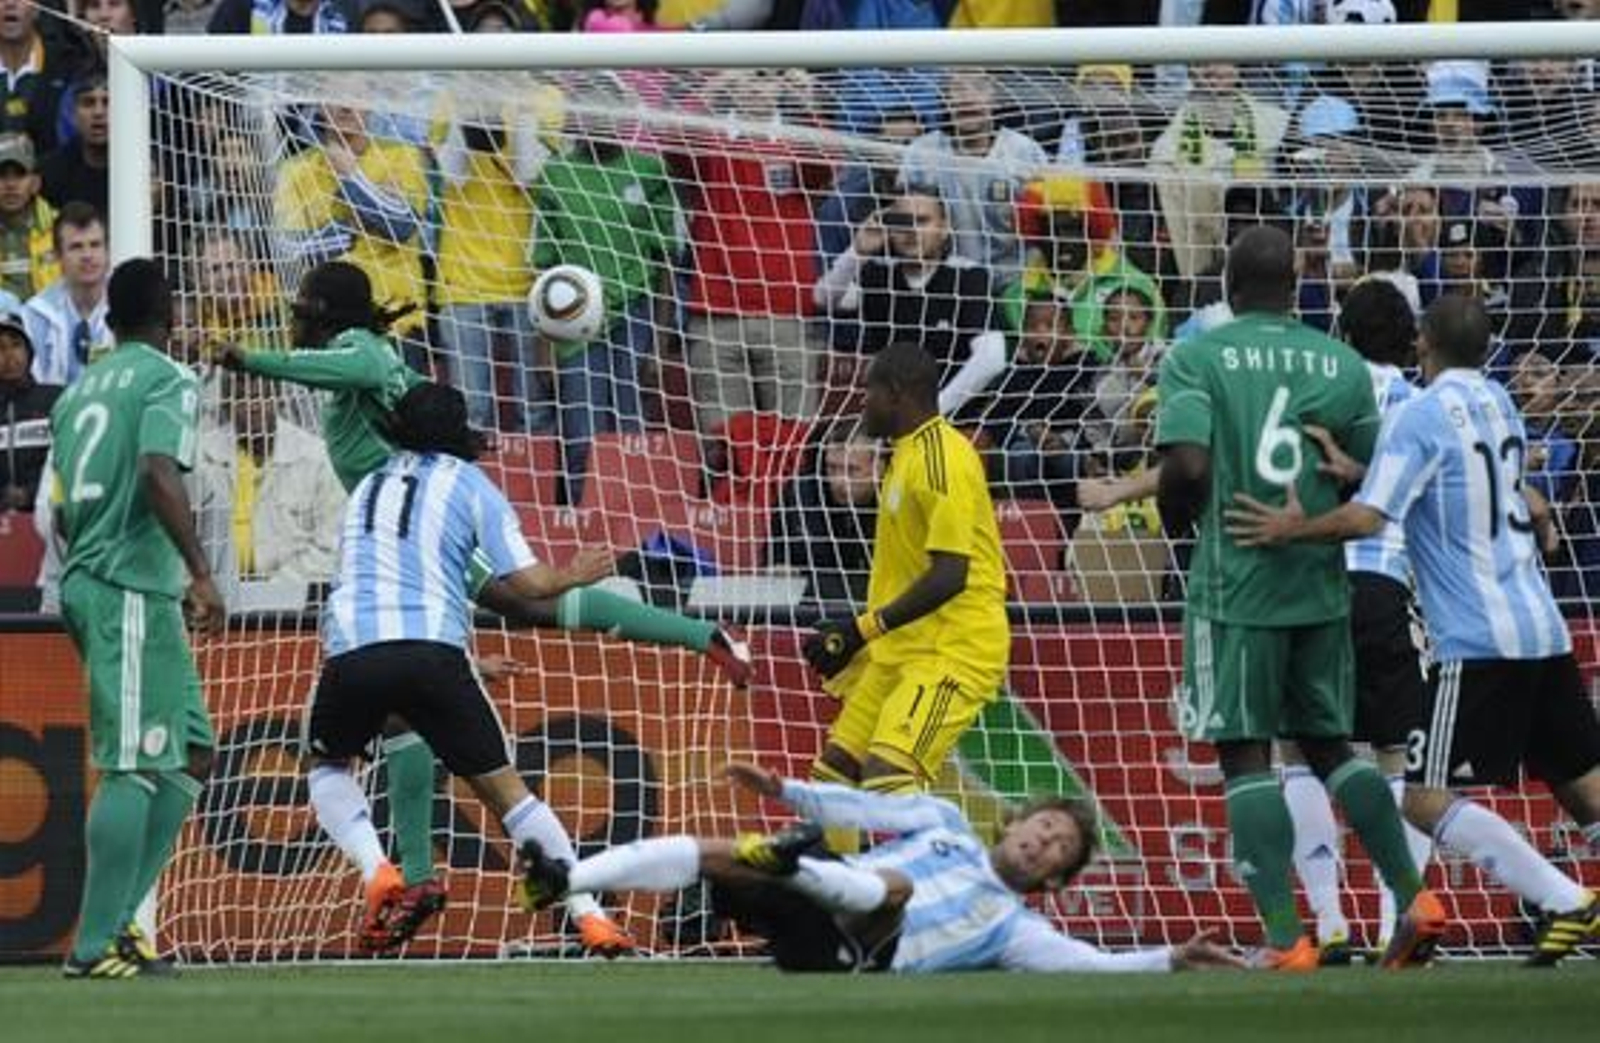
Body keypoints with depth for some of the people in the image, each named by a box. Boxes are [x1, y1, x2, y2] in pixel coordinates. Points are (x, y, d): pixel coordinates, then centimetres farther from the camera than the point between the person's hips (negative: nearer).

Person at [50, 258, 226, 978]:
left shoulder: (78, 392, 19)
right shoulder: (167, 381, -5)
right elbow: (159, 474, -22)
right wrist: (201, 573, -22)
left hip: (86, 586, 9)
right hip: (133, 590, -9)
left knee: (191, 754, 13)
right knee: (135, 765, -10)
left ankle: (116, 919, 8)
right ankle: (94, 945, -13)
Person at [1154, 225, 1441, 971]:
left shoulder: (1195, 358, -7)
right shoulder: (1341, 364, 4)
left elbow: (1188, 465, -18)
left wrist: (1174, 515, 3)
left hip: (1234, 582, -4)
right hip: (1321, 582, 4)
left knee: (1245, 754, 1)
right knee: (1328, 744, 17)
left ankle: (1286, 940, -6)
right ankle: (1414, 900, 8)